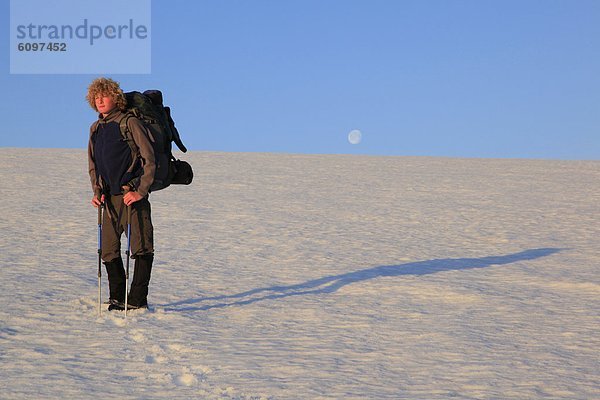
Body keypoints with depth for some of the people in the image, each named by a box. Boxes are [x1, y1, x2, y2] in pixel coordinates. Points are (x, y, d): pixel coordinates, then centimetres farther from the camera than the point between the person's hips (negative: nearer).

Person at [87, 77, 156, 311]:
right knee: (108, 251, 7)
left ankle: (138, 299, 0)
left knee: (142, 247, -6)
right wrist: (97, 192, 6)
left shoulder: (130, 123, -6)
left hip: (132, 194, -6)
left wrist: (141, 191, -15)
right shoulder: (95, 129, 14)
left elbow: (149, 160, -10)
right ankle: (118, 299, 18)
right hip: (110, 197, 6)